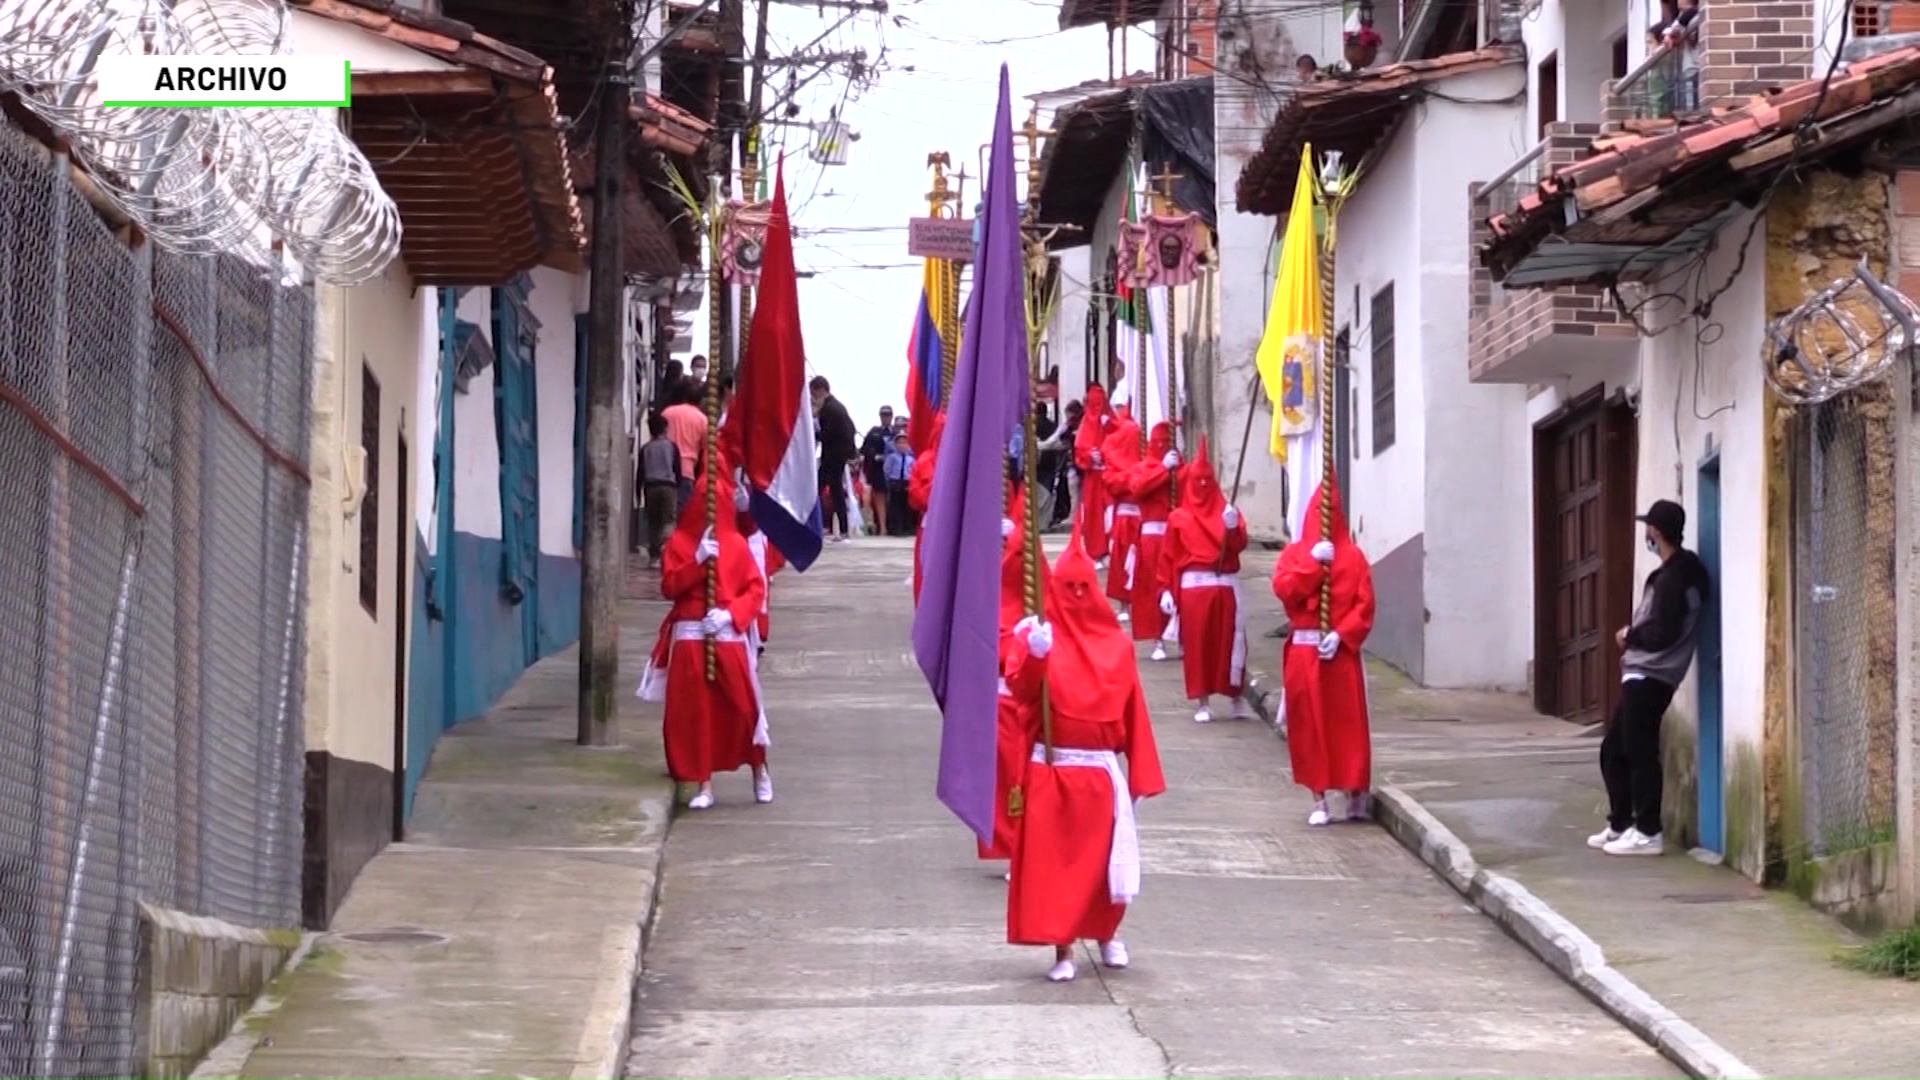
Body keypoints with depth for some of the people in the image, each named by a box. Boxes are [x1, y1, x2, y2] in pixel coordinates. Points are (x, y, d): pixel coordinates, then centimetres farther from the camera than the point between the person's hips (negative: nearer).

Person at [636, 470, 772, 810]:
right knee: (693, 711, -1)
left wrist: (730, 613, -14)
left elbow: (756, 589, 1)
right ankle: (704, 785, 7)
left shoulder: (736, 544, 5)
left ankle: (759, 770, 21)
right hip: (689, 637, 1)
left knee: (742, 706, -2)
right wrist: (698, 561, -15)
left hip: (729, 636, -1)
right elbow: (669, 587, -4)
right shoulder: (679, 543, 6)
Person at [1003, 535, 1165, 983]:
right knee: (1053, 858, -4)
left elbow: (1132, 711, 6)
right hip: (1050, 770, -2)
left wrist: (1141, 774, 3)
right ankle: (1063, 949, 2)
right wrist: (1034, 656, -40)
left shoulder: (1116, 644, 6)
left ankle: (1107, 933, 32)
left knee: (1104, 857, 9)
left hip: (1100, 771, 2)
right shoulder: (1036, 635, -2)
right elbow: (1020, 688, -19)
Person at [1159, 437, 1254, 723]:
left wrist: (1233, 528, -25)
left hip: (1225, 585, 1)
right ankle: (1202, 702, 6)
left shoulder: (1227, 512, 9)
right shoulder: (1178, 518, 5)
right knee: (1196, 644, 0)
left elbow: (1239, 545, -5)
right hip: (1192, 586, -1)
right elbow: (1169, 556, 1)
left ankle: (1238, 697, 11)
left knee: (1230, 641, 2)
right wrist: (1166, 590, -5)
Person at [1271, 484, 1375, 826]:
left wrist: (1341, 635, -15)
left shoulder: (1352, 556, 3)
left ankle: (1356, 796, 4)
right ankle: (1319, 800, 7)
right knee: (1310, 726, 2)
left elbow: (1364, 605, -3)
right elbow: (1283, 589, -9)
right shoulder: (1294, 553, 7)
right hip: (1304, 651, 1)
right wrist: (1313, 562, -15)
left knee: (1348, 724, -2)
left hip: (1342, 650, -1)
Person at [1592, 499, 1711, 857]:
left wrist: (1629, 636, -6)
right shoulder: (1683, 570, 15)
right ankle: (1620, 825, 21)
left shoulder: (1672, 578, -17)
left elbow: (1662, 633, -22)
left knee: (1639, 753, -6)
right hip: (1641, 675, 10)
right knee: (1613, 750, 15)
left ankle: (1647, 833, -2)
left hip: (1649, 677, -10)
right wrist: (1635, 634, 5)